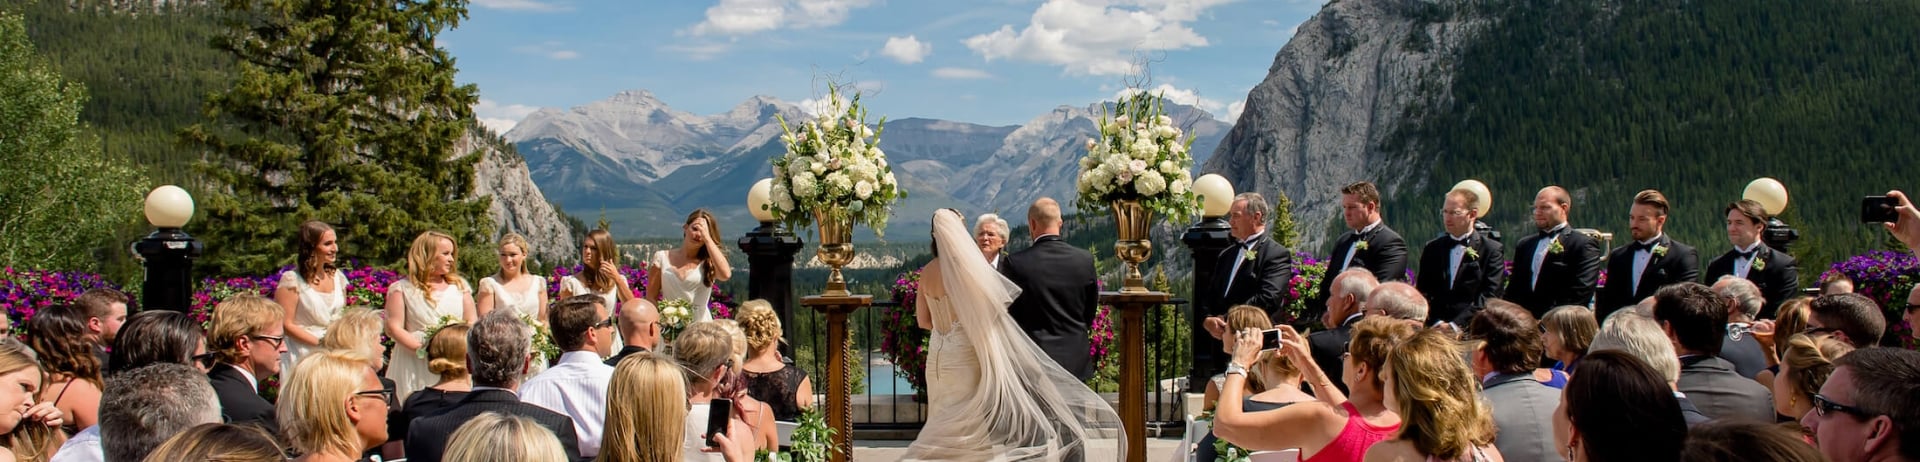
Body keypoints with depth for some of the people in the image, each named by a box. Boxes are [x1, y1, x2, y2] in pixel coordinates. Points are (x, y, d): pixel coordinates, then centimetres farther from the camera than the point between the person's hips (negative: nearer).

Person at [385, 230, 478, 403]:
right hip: (415, 366, -2)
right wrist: (422, 349, -14)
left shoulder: (459, 285, 14)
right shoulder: (402, 288, 4)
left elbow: (472, 323, 13)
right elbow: (393, 328, -3)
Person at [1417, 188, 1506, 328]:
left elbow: (1490, 297, -5)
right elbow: (1423, 293, 13)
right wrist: (1437, 323, -5)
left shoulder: (1492, 250, 3)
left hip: (1470, 328, -3)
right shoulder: (1431, 248, 15)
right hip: (1434, 329, 3)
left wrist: (1456, 324, -15)